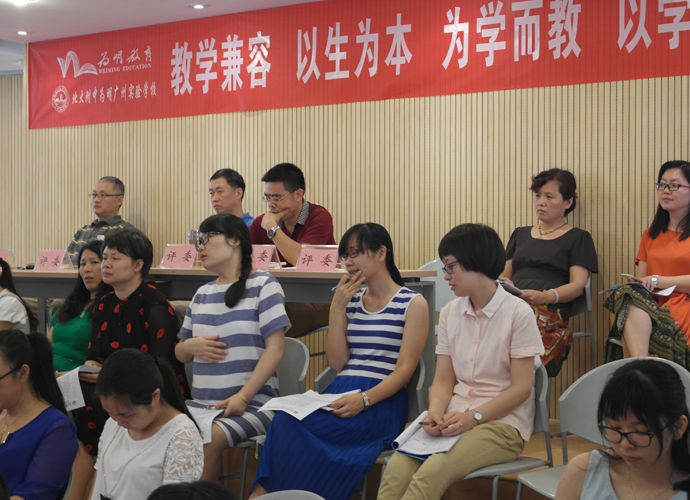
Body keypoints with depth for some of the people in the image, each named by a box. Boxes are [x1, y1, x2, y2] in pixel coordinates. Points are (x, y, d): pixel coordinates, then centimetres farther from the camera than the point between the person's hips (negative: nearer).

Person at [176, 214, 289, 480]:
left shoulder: (262, 285, 0)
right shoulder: (202, 294, 19)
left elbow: (274, 348, -8)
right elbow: (180, 354, 25)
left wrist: (243, 396, -18)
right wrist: (190, 346, 0)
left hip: (252, 404, -5)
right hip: (201, 403, 5)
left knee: (207, 439, -32)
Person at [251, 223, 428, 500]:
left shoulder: (413, 303, 4)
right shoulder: (350, 301, 19)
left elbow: (405, 369, -5)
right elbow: (337, 363, 12)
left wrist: (364, 399, -21)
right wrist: (337, 308, 5)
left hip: (380, 403, -5)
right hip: (340, 394, 5)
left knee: (291, 426, -30)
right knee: (286, 418, -30)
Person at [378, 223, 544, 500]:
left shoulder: (518, 313, -5)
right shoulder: (450, 313, 14)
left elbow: (521, 388, -7)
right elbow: (443, 380, 11)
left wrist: (474, 416, -17)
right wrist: (436, 412, -10)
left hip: (501, 422, -4)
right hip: (455, 418, 5)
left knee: (431, 473, -33)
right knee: (396, 468, -27)